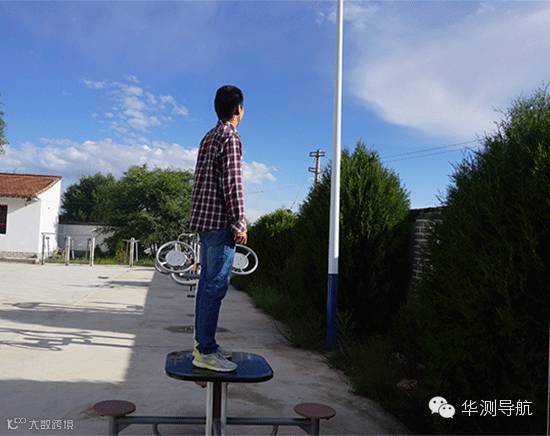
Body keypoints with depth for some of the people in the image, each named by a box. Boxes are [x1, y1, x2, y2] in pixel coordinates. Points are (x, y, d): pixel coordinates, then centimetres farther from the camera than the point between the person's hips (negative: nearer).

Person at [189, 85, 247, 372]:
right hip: (220, 220, -10)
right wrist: (239, 224, -14)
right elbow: (232, 183, -16)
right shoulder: (230, 137, -10)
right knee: (216, 285, -8)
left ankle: (203, 343, 19)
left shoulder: (209, 137, 19)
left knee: (208, 281, 12)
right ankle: (205, 352, -4)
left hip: (205, 219, 10)